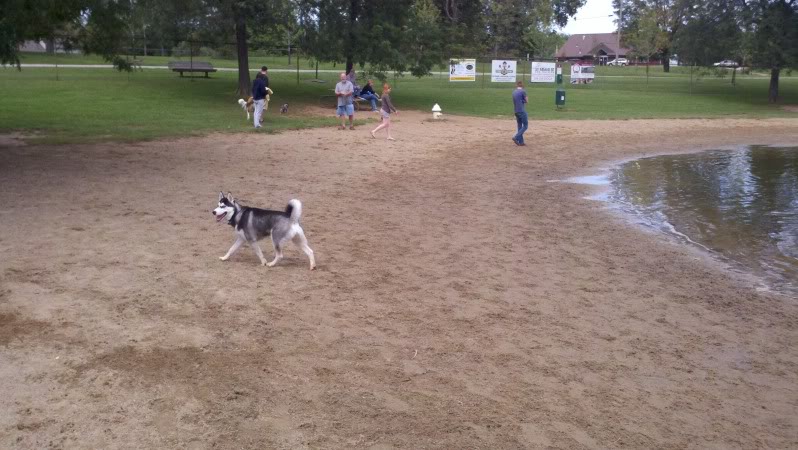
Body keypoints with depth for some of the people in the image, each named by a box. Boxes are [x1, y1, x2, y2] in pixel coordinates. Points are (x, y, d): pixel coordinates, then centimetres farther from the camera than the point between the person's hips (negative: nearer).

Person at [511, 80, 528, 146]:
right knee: (525, 126, 0)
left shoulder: (514, 92, 11)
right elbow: (526, 101, -2)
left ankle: (521, 141, 10)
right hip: (522, 111, -7)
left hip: (516, 111, 7)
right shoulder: (523, 91, -9)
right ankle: (516, 137, -13)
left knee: (520, 126, 11)